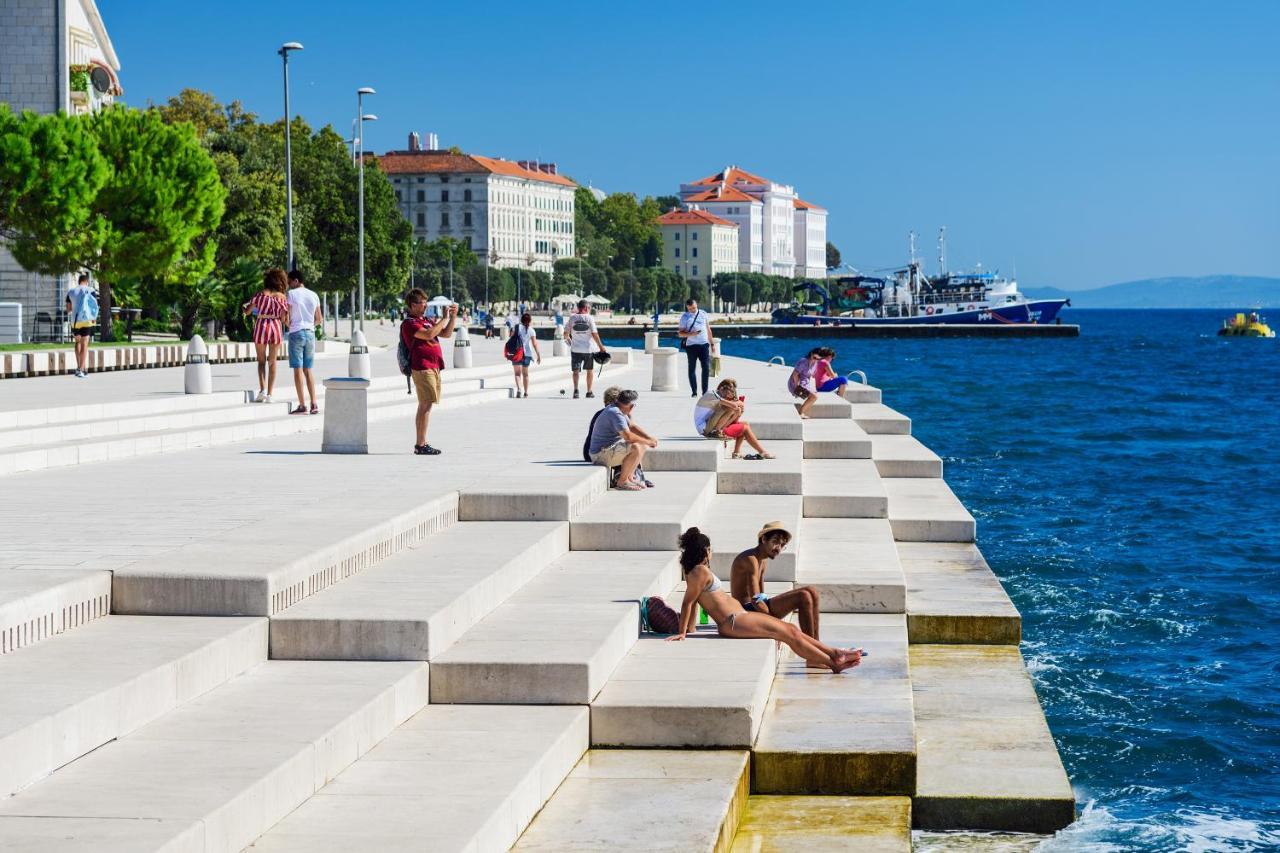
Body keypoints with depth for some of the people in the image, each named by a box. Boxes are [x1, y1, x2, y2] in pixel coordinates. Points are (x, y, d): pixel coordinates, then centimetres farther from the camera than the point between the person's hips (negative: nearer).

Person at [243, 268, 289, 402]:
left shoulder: (260, 294, -3)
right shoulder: (283, 297, 0)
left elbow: (247, 311, 1)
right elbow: (284, 317, -4)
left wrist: (243, 307, 23)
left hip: (261, 326, -1)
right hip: (276, 327, 1)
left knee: (261, 361, 12)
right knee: (272, 362, 9)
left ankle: (262, 389, -7)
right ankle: (269, 394, 4)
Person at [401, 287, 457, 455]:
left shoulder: (427, 321, 19)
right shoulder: (409, 323, -9)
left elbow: (447, 334, 20)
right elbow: (429, 334, -24)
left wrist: (453, 317, 7)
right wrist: (444, 318, -15)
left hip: (433, 367, 10)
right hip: (422, 367, -10)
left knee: (425, 405, 11)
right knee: (426, 405, -12)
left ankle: (421, 444, 16)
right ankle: (420, 445, -12)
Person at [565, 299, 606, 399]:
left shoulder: (572, 318, 1)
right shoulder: (589, 318, -6)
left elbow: (566, 334, 4)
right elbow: (594, 334, -10)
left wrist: (569, 341, 25)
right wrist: (601, 346, -3)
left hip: (575, 349, 1)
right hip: (588, 348, -1)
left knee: (576, 370, 2)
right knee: (590, 370, 17)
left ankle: (576, 390, -19)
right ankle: (589, 391, 20)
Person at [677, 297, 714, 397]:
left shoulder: (703, 314, 10)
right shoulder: (684, 317, 1)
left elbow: (708, 329, 17)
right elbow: (681, 333, -1)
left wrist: (711, 343, 16)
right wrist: (691, 334, -19)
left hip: (704, 344, 2)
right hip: (691, 345, -2)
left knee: (706, 368, -5)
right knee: (692, 369, 2)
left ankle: (705, 391, 1)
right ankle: (694, 391, 9)